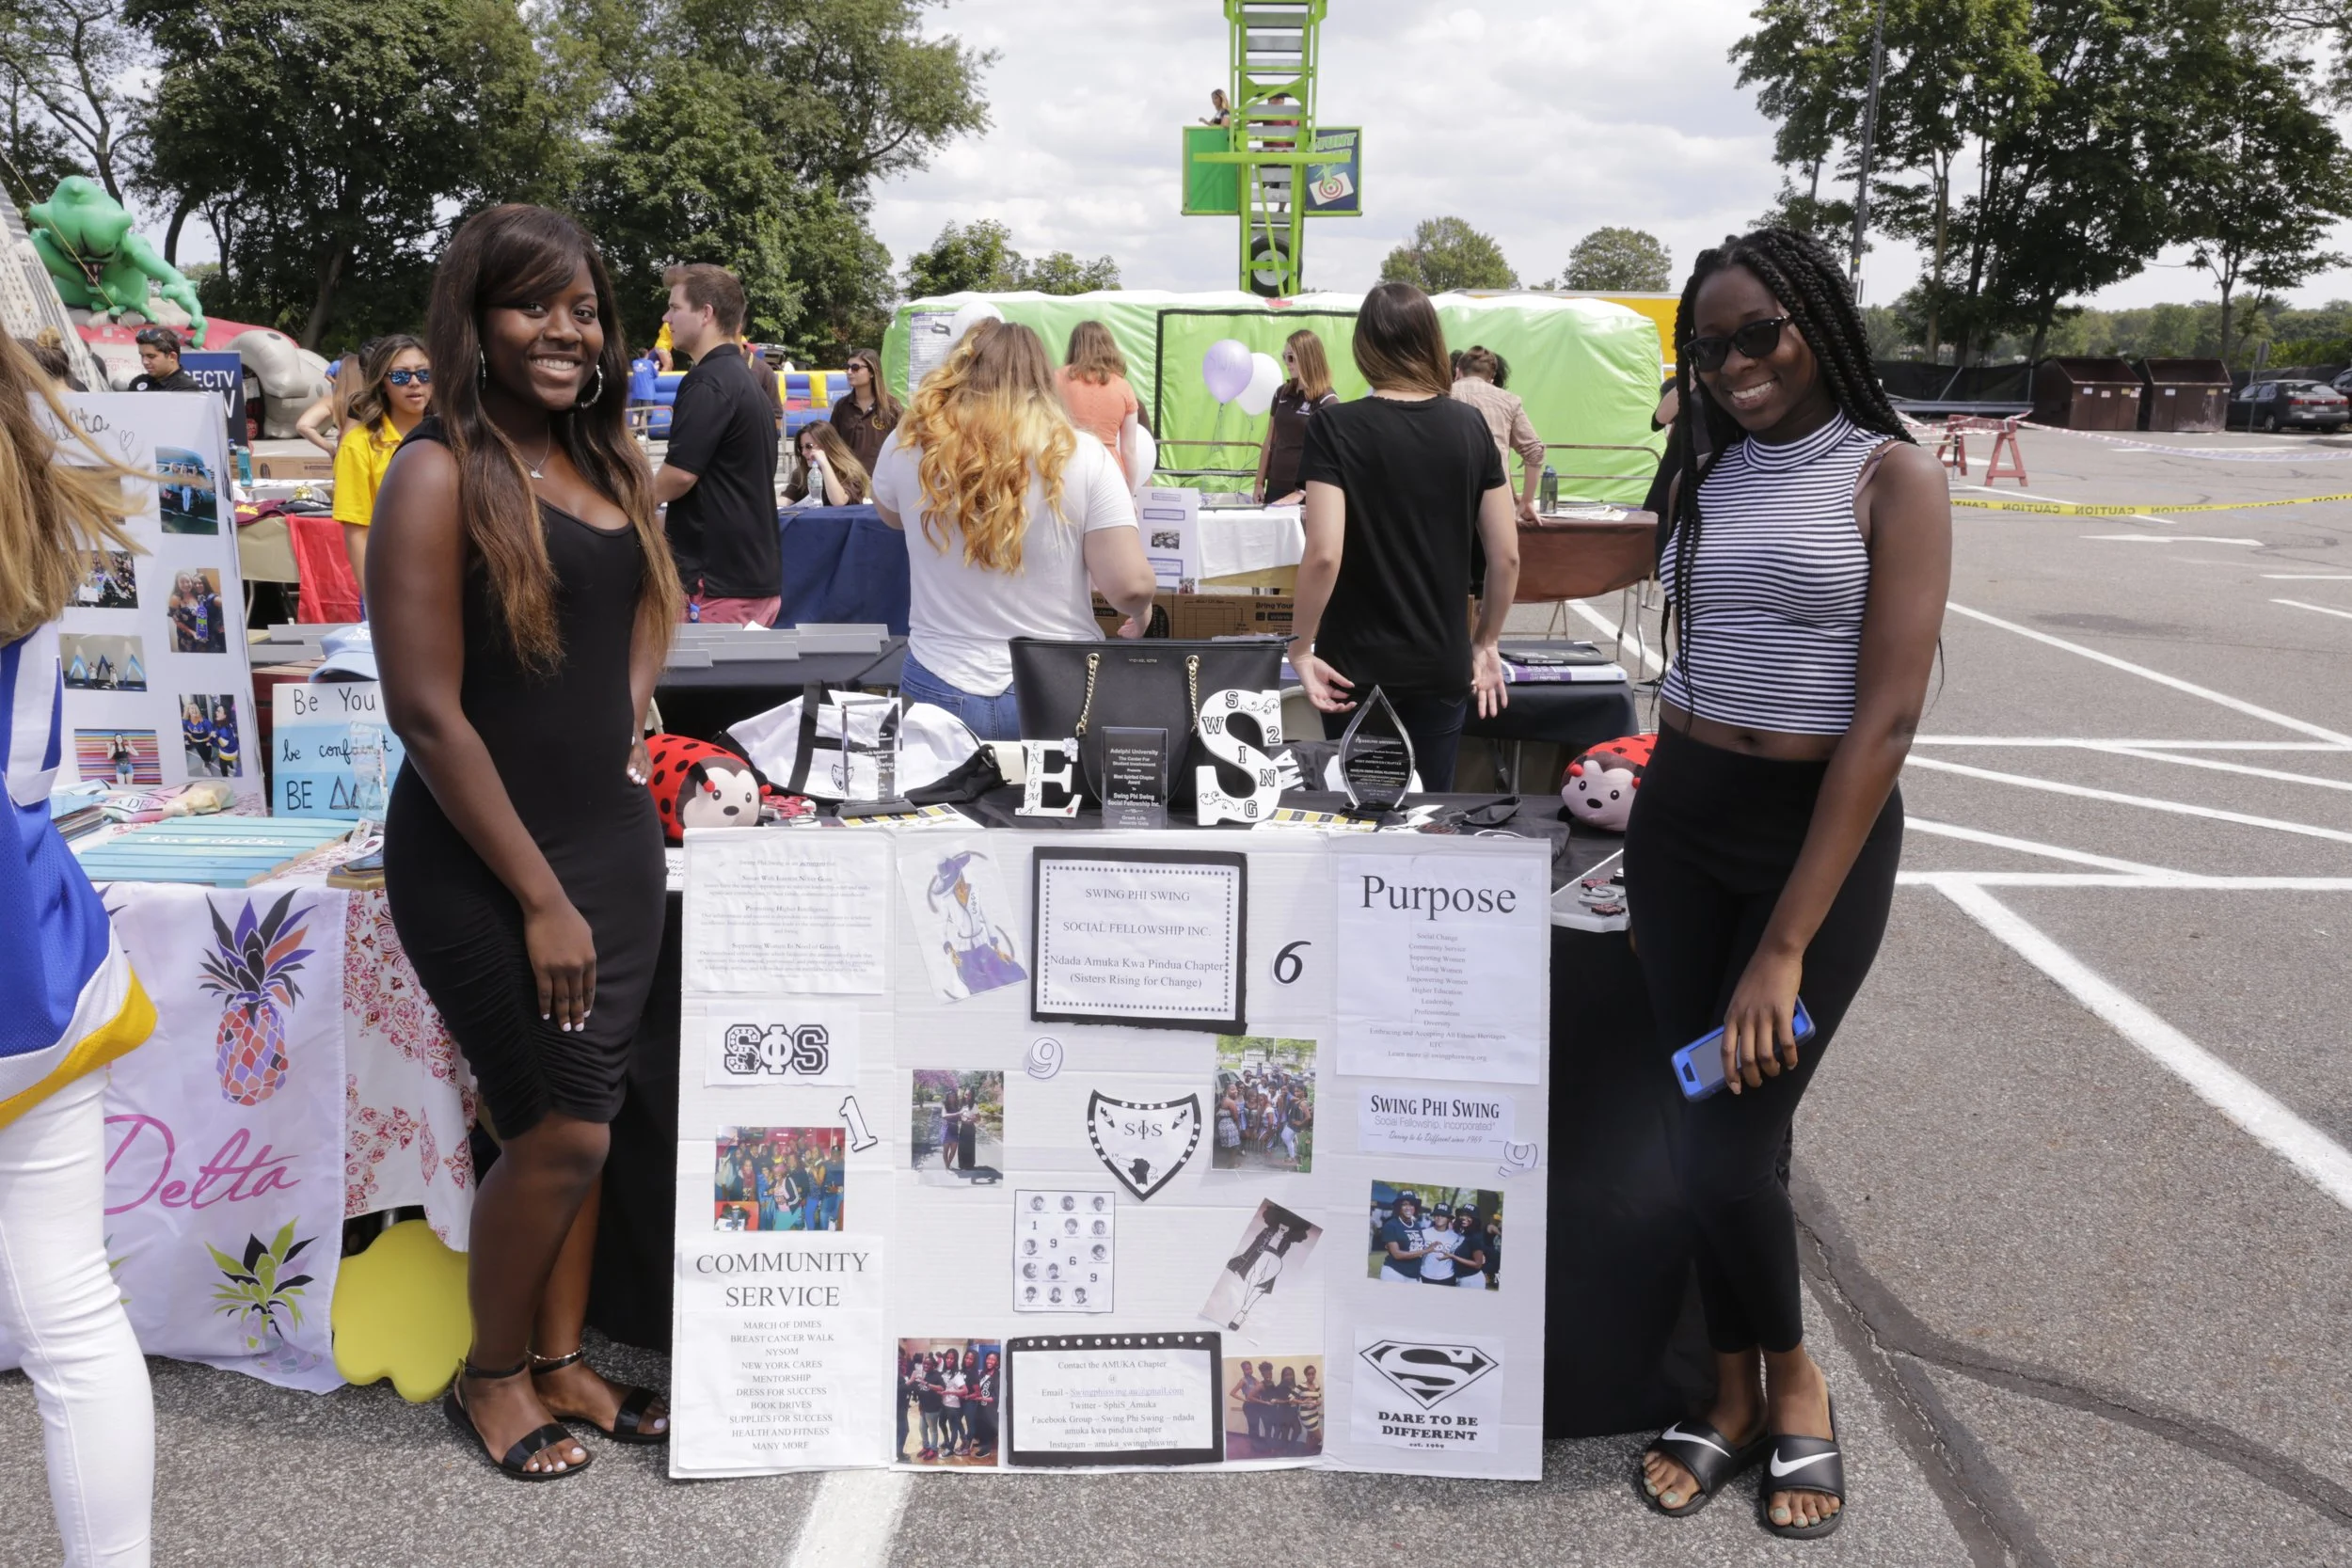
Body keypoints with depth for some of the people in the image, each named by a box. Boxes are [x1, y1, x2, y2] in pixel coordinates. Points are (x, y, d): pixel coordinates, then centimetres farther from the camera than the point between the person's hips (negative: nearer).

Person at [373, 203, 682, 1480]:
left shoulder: (607, 462, 8)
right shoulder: (440, 473, -13)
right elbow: (425, 712, -17)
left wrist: (625, 726, 10)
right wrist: (540, 896, -16)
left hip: (615, 840, 7)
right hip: (482, 861, -7)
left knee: (581, 1118, 14)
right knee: (559, 1132, -1)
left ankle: (559, 1362, 32)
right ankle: (491, 1373, 25)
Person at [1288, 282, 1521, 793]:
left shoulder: (1336, 428, -10)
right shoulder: (1470, 427, 0)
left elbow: (1324, 554, -20)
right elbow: (1506, 555, 1)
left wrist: (1299, 646, -7)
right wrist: (1486, 643, 13)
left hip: (1358, 666, -3)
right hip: (1444, 666, 3)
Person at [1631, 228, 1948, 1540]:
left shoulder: (1891, 477, -9)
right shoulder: (1707, 481, 8)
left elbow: (1888, 717, -15)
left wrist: (1786, 947, -19)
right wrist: (1651, 871, 9)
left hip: (1826, 831, -5)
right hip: (1684, 820, 5)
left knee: (1730, 1140, -7)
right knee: (1699, 1127, 6)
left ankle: (1795, 1379, 21)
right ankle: (1736, 1395, 25)